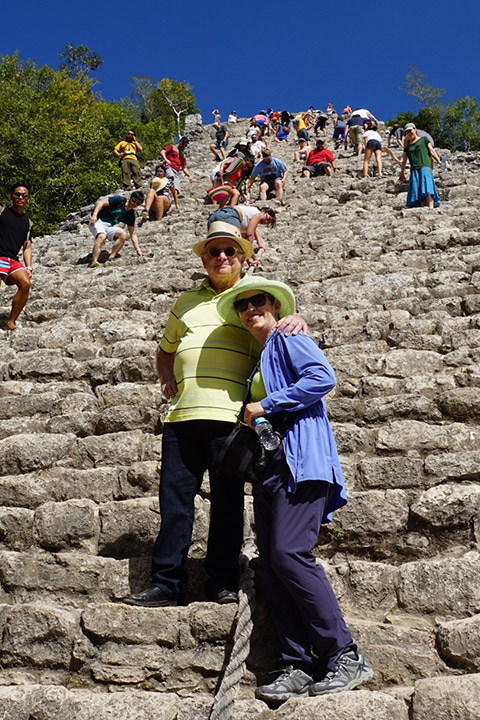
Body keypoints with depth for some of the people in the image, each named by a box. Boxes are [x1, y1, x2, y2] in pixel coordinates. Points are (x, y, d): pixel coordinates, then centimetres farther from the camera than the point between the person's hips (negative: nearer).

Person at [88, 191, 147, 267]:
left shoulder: (131, 215, 9)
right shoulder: (120, 200, -8)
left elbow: (133, 234, 9)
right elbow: (101, 202, -15)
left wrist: (138, 250, -1)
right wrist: (94, 215, -31)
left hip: (109, 226, 6)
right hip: (98, 221, -6)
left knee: (123, 234, -19)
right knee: (102, 236, -35)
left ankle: (111, 258, -22)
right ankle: (93, 262, -43)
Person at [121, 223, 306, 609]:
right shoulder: (186, 301, 23)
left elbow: (282, 334, 7)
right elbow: (165, 350, 33)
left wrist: (296, 321, -16)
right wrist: (167, 377, 15)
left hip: (230, 415, -3)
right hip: (182, 415, 4)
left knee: (227, 500, 2)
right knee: (174, 498, 3)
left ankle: (223, 582, 15)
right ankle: (166, 584, 12)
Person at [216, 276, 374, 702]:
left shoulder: (289, 339, 4)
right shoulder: (259, 362, 28)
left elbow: (323, 377, -14)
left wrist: (266, 405, -10)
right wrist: (253, 419, 13)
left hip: (300, 462, -9)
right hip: (269, 468, 9)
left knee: (289, 555, -19)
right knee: (271, 566, 0)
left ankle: (346, 657, -10)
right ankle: (297, 667, 5)